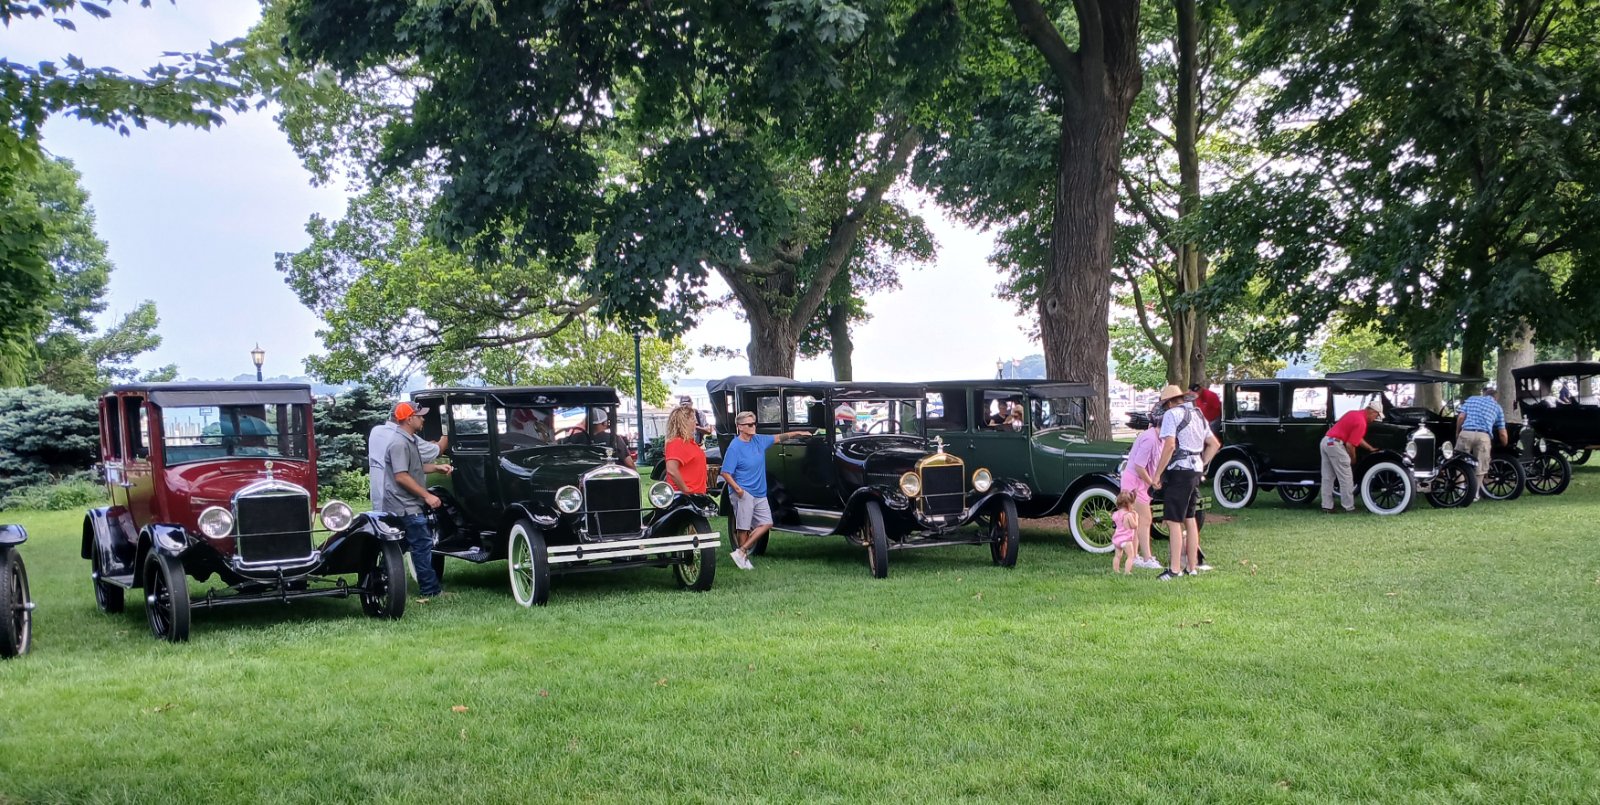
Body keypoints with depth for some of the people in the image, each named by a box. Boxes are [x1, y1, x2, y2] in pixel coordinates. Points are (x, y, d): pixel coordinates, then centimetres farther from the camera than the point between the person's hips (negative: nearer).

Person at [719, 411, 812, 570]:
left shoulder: (759, 440, 7)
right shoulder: (734, 447, -14)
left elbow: (778, 438, 19)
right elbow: (725, 473, -16)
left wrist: (798, 433, 13)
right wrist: (737, 488, -26)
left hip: (760, 493, 8)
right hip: (743, 494, -8)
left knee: (766, 524, 5)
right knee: (743, 527, -3)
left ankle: (741, 552, 10)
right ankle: (743, 557, 10)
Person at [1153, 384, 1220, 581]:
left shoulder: (1172, 414, -9)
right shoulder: (1198, 415, 18)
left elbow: (1169, 446, -20)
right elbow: (1215, 444, 22)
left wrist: (1157, 475, -15)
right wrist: (1201, 465, 20)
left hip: (1179, 471, -9)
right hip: (1195, 471, 9)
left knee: (1174, 521, -8)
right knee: (1190, 519, 15)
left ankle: (1175, 569, -10)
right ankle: (1192, 567, 19)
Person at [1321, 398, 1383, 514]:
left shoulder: (1356, 414, 16)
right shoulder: (1361, 422, -13)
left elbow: (1357, 438, 25)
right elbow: (1350, 445, -14)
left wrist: (1371, 448, 29)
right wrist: (1353, 459, 2)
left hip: (1325, 441, 10)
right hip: (1336, 444, -10)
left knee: (1327, 478, 11)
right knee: (1345, 478, 1)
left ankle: (1327, 506, 15)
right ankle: (1349, 507, 7)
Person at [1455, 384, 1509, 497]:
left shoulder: (1470, 399, 20)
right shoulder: (1497, 407, 20)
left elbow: (1461, 417, 5)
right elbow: (1502, 434, 18)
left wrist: (1457, 433, 18)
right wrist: (1505, 447, 33)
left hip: (1465, 433, 0)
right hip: (1483, 436, 0)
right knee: (1480, 466, 12)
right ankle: (1475, 493, 14)